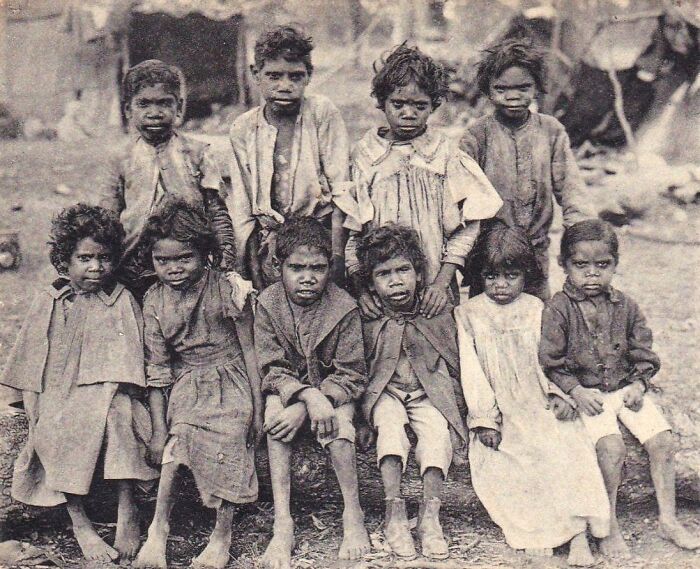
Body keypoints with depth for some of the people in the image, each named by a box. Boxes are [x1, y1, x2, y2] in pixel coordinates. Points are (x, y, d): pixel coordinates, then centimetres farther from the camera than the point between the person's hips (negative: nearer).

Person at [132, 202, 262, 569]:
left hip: (230, 382, -2)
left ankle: (222, 535, -2)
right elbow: (157, 369, 1)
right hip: (185, 386, 2)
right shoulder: (154, 301, -1)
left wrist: (257, 407, -4)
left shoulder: (227, 290, -9)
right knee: (175, 442, -22)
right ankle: (158, 531, -13)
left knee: (228, 444, -18)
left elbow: (249, 350, -4)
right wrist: (158, 427, -4)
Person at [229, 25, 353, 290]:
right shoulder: (242, 129, 2)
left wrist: (336, 255, -16)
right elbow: (240, 208, 5)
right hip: (268, 245, 2)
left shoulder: (322, 113, -5)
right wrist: (242, 271, -2)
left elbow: (342, 192, -8)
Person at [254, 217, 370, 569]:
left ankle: (353, 514, -15)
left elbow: (351, 375, -15)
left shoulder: (344, 307, -14)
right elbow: (271, 368, -13)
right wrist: (309, 396, -33)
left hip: (334, 390, -1)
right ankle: (282, 523, -30)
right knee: (274, 410, -31)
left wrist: (303, 409, -28)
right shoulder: (268, 304, -10)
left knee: (338, 420, -32)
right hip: (286, 388, 1)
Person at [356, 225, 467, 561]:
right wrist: (359, 414, -6)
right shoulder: (366, 319, -3)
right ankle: (394, 511, -35)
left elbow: (455, 366, 7)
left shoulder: (439, 315, -1)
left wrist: (455, 403, -1)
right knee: (390, 420, -31)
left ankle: (430, 512, -30)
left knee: (437, 428, -28)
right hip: (384, 392, 0)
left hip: (429, 393, 1)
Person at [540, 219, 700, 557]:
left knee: (661, 439, -10)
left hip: (627, 388, 4)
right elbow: (551, 362, -7)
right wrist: (577, 392, -17)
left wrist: (638, 385, -6)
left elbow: (644, 355, 10)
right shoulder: (558, 310, -7)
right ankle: (608, 526, -13)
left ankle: (668, 519, 4)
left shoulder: (626, 307, 5)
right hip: (587, 393, -4)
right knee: (611, 446, -25)